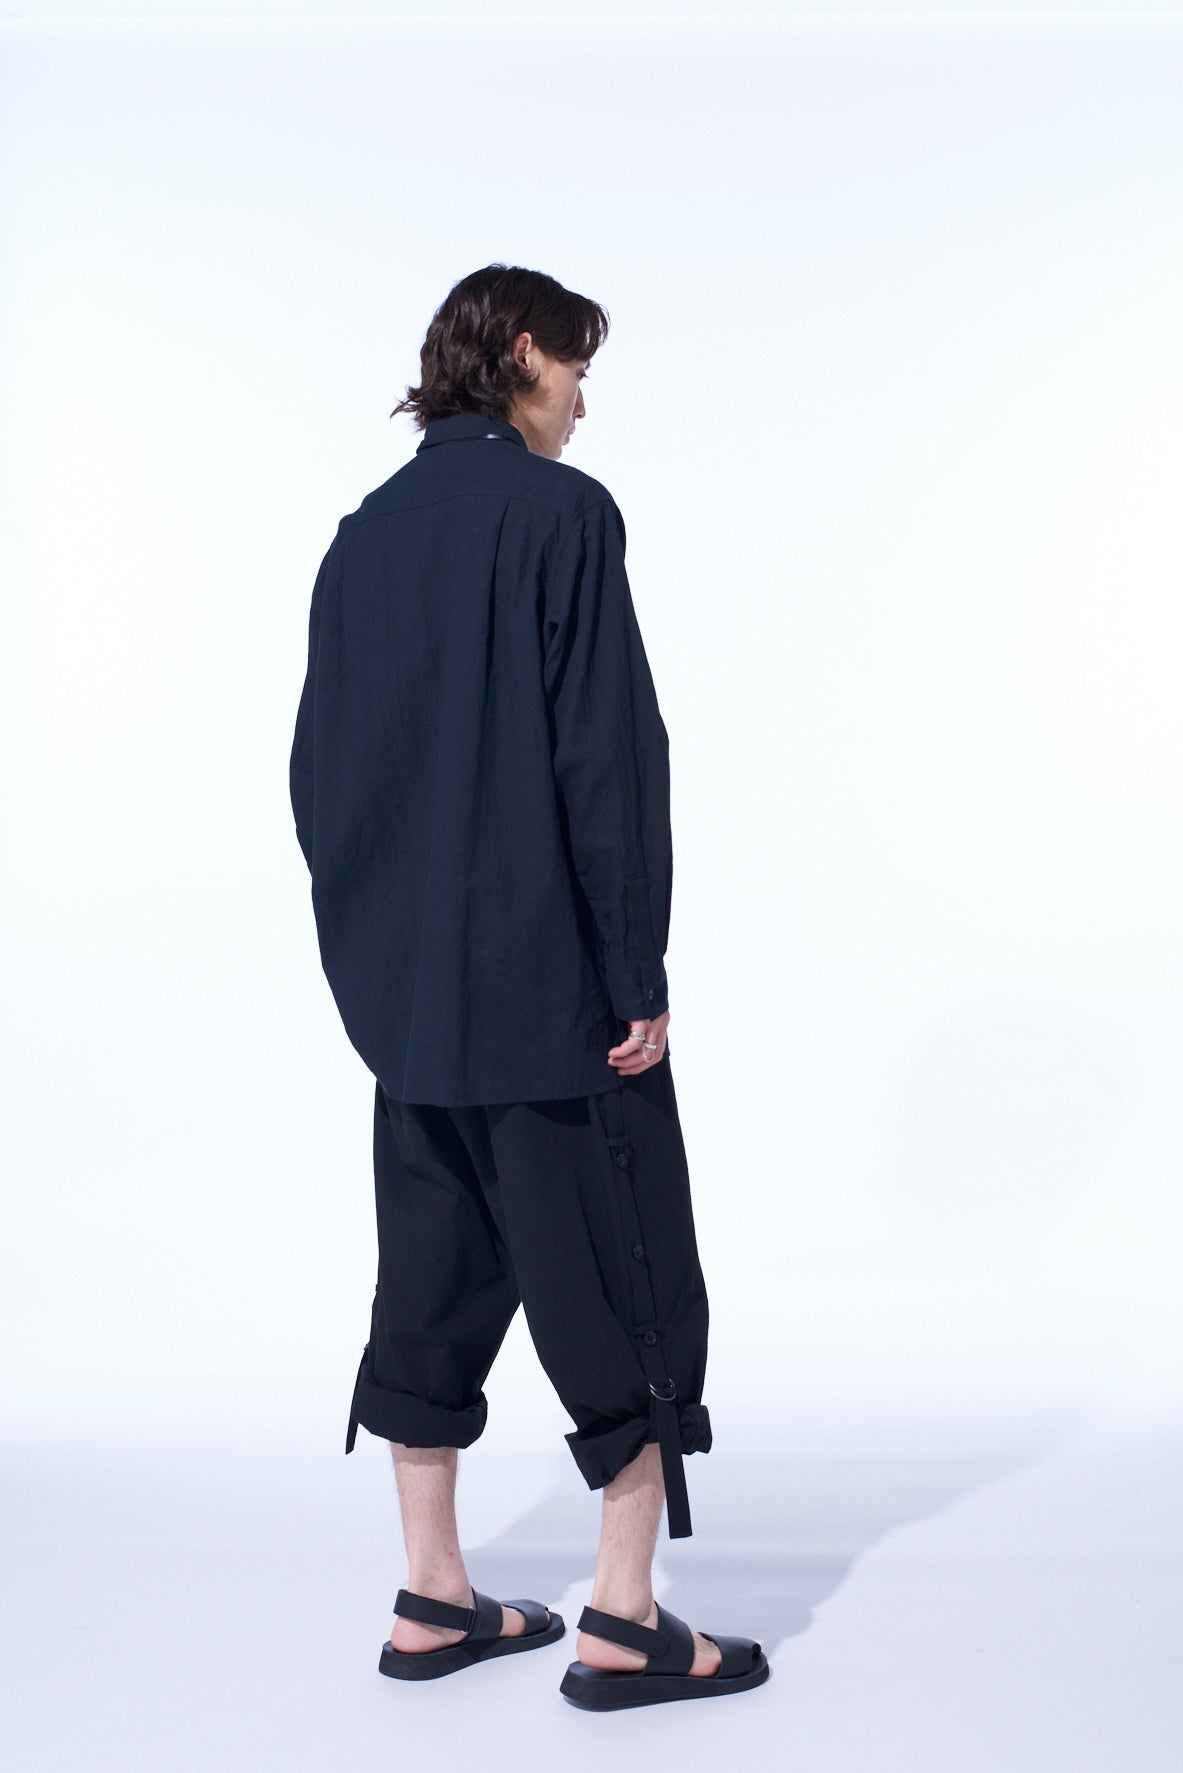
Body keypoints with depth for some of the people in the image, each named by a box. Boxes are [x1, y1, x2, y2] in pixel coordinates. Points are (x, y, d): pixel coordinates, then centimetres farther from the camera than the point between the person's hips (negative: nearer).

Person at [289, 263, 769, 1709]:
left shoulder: (364, 532, 10)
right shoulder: (560, 513, -10)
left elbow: (318, 762, 12)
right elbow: (610, 752, -16)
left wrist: (372, 939, 18)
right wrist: (639, 975, -13)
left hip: (401, 982, 7)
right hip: (548, 983, -7)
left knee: (437, 1269, 15)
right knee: (619, 1276, 4)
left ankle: (432, 1600, 22)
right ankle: (625, 1620, 10)